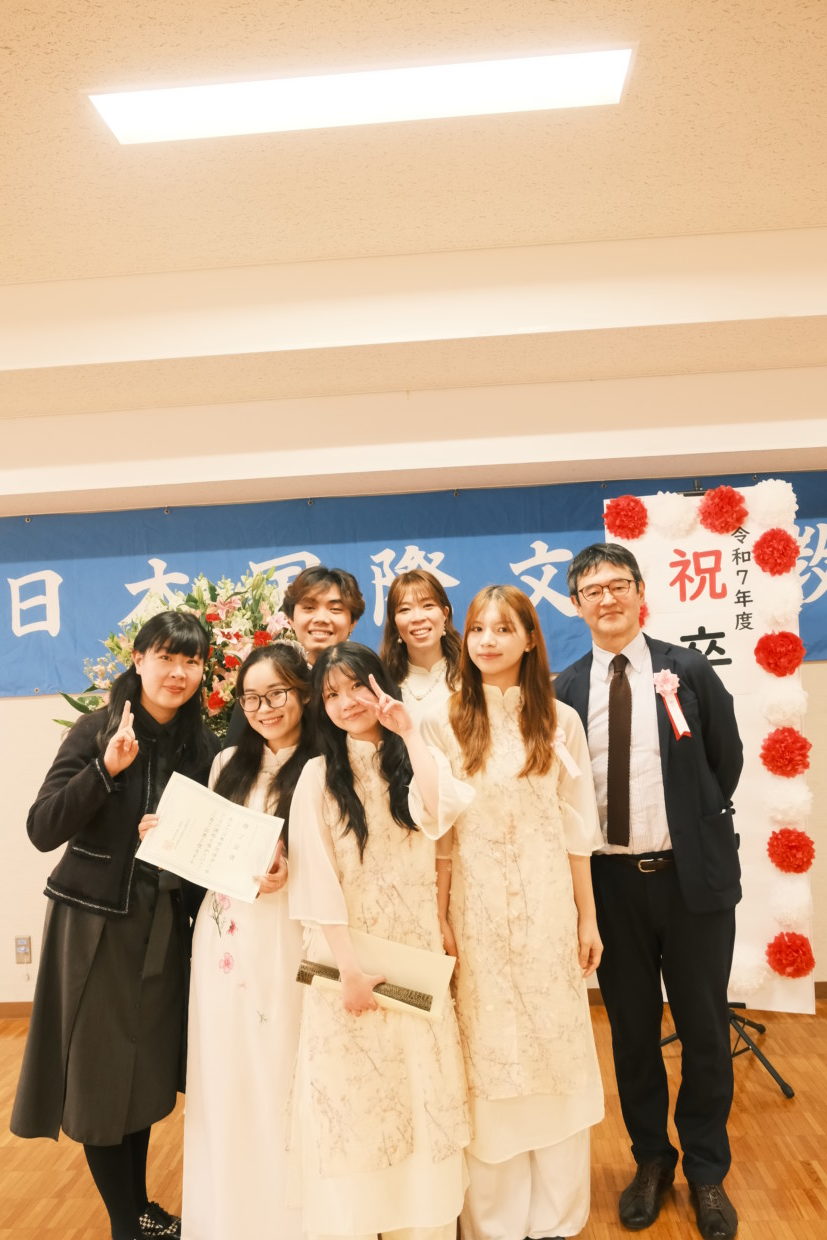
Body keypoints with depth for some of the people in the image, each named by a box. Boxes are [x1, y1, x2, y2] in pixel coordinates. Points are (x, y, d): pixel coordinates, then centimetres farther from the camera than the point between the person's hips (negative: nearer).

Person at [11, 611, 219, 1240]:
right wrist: (107, 768, -28)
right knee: (101, 1073, 7)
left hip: (164, 927, 4)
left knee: (146, 1070, 16)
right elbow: (42, 829, -17)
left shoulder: (204, 745, 1)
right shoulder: (98, 729, -11)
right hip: (95, 923, -3)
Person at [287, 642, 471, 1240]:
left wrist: (410, 733, -19)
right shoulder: (319, 774, -2)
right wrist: (351, 966, -13)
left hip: (416, 946, 2)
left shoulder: (412, 761, 3)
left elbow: (438, 812, -19)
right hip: (348, 948, -1)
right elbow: (316, 876, -9)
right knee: (352, 1091, 5)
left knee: (420, 1084, 8)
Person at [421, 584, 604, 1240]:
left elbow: (577, 827, 3)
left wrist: (587, 916, 4)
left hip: (547, 904, 1)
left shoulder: (560, 722, 1)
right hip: (474, 907, -1)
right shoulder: (443, 724, -2)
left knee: (556, 1051, 10)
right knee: (487, 1057, 9)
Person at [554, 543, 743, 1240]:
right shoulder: (564, 691, -2)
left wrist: (696, 832, 6)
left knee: (704, 1029, 12)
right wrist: (581, 856, -1)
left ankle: (707, 1172, 34)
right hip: (613, 881, 1)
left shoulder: (689, 671, -5)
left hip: (693, 877, -1)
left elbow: (727, 760, 3)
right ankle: (652, 1160, 37)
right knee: (632, 1030, 15)